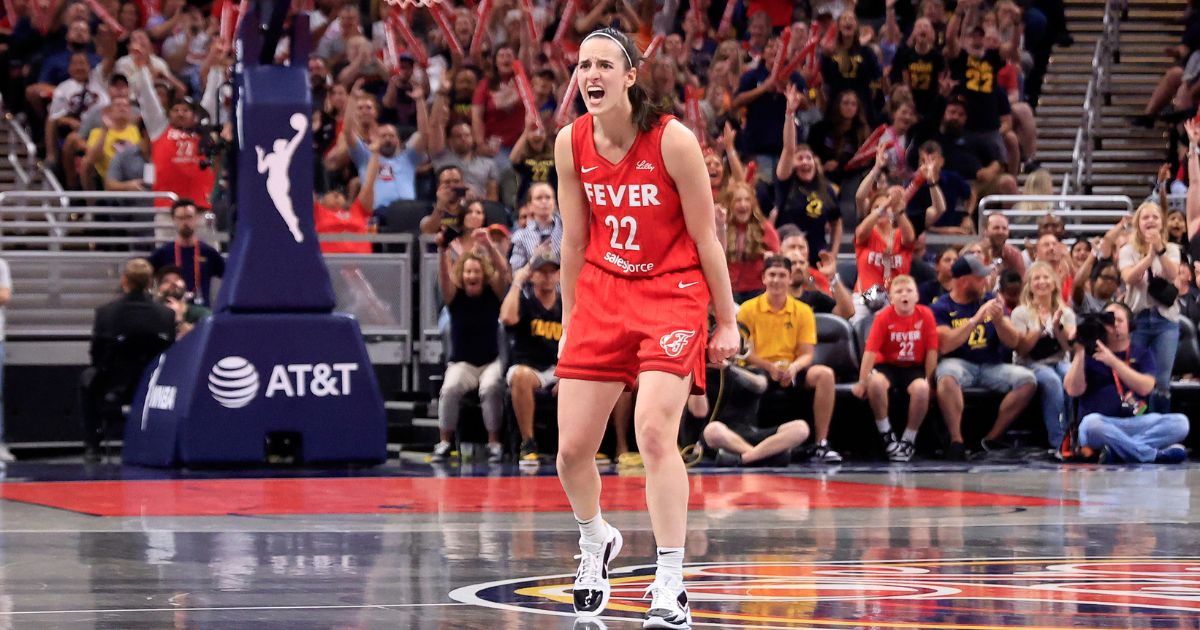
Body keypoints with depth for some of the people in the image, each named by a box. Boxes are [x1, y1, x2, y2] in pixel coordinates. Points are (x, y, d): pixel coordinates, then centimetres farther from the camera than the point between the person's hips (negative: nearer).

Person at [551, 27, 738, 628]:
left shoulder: (672, 140, -14)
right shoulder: (571, 144, -2)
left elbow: (705, 237, -7)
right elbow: (574, 241, 9)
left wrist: (727, 321, -4)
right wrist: (569, 320, 12)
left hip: (671, 294, -4)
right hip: (602, 292, 4)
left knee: (654, 432, -21)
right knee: (572, 447, 1)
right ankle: (595, 542, 34)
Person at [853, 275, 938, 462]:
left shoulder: (925, 315, -8)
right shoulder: (884, 317, -11)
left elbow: (932, 350, -4)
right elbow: (871, 350, -14)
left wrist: (928, 381, -7)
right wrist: (862, 382, -17)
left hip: (914, 368, 0)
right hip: (887, 366, 0)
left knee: (921, 388, -34)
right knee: (875, 383, -35)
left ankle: (908, 440, -12)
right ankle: (887, 436, -15)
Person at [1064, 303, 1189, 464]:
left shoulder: (1142, 354, 14)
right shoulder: (1090, 354, 11)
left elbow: (1145, 387, -5)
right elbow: (1073, 390, -1)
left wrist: (1113, 361, -13)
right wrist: (1079, 352, -8)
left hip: (1136, 423, 2)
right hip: (1104, 423, -2)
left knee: (1180, 422, -23)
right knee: (1091, 423, -39)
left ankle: (1116, 451, -31)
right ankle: (1154, 454, -30)